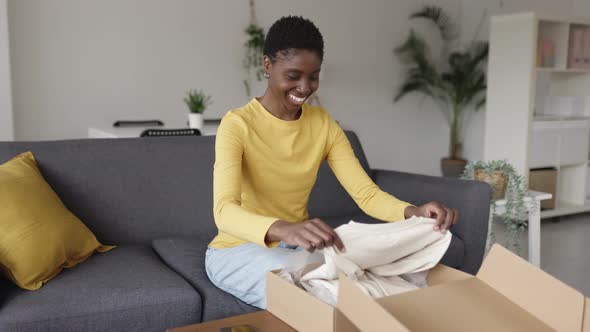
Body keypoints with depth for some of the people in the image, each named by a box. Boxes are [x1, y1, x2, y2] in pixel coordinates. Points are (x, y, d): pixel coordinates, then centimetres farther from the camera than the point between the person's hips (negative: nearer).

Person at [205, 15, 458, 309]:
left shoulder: (324, 125, -2)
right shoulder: (237, 125, -18)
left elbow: (366, 193, -10)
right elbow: (224, 212, -33)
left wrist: (414, 212, -31)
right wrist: (284, 230, -54)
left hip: (295, 247, 5)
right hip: (238, 250, -5)